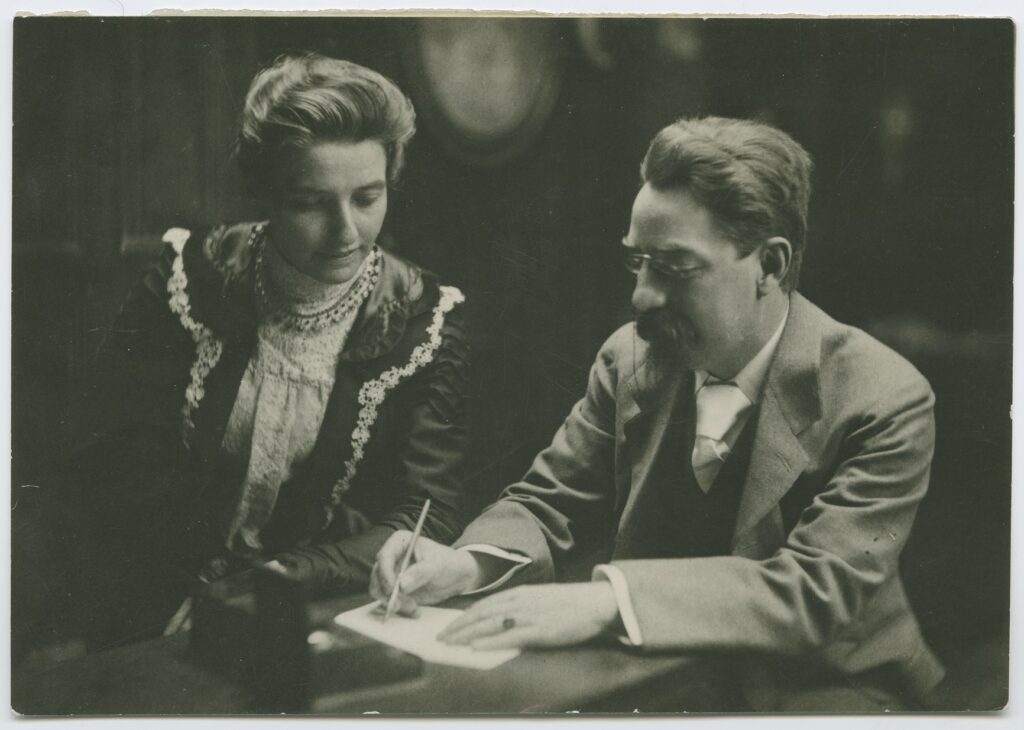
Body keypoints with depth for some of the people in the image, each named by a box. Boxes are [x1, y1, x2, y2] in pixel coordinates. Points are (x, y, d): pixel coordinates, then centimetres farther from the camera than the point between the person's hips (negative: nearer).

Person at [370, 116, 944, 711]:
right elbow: (551, 504, 6)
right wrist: (466, 564, -18)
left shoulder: (884, 402, -15)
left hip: (807, 692, -4)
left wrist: (609, 600, -37)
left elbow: (822, 587, -26)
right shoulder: (632, 358, -1)